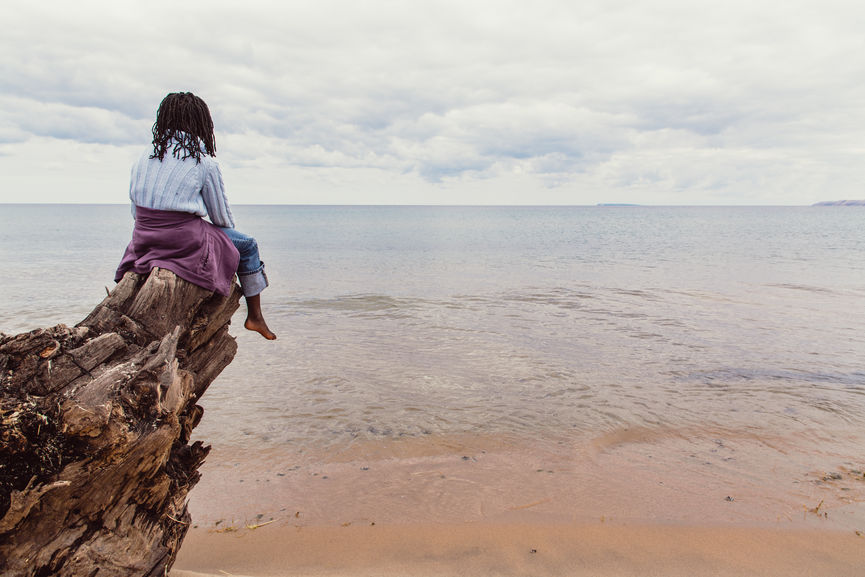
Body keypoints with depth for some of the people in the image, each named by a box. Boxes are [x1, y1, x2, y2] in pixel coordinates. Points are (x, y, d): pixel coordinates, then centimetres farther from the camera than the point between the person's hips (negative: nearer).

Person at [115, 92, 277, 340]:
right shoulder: (204, 161, -6)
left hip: (143, 240, 7)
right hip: (185, 239, -6)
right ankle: (255, 316, 16)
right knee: (247, 245, 14)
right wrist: (228, 228, 22)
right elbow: (222, 218, 0)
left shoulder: (145, 157, 9)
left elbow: (135, 210, 13)